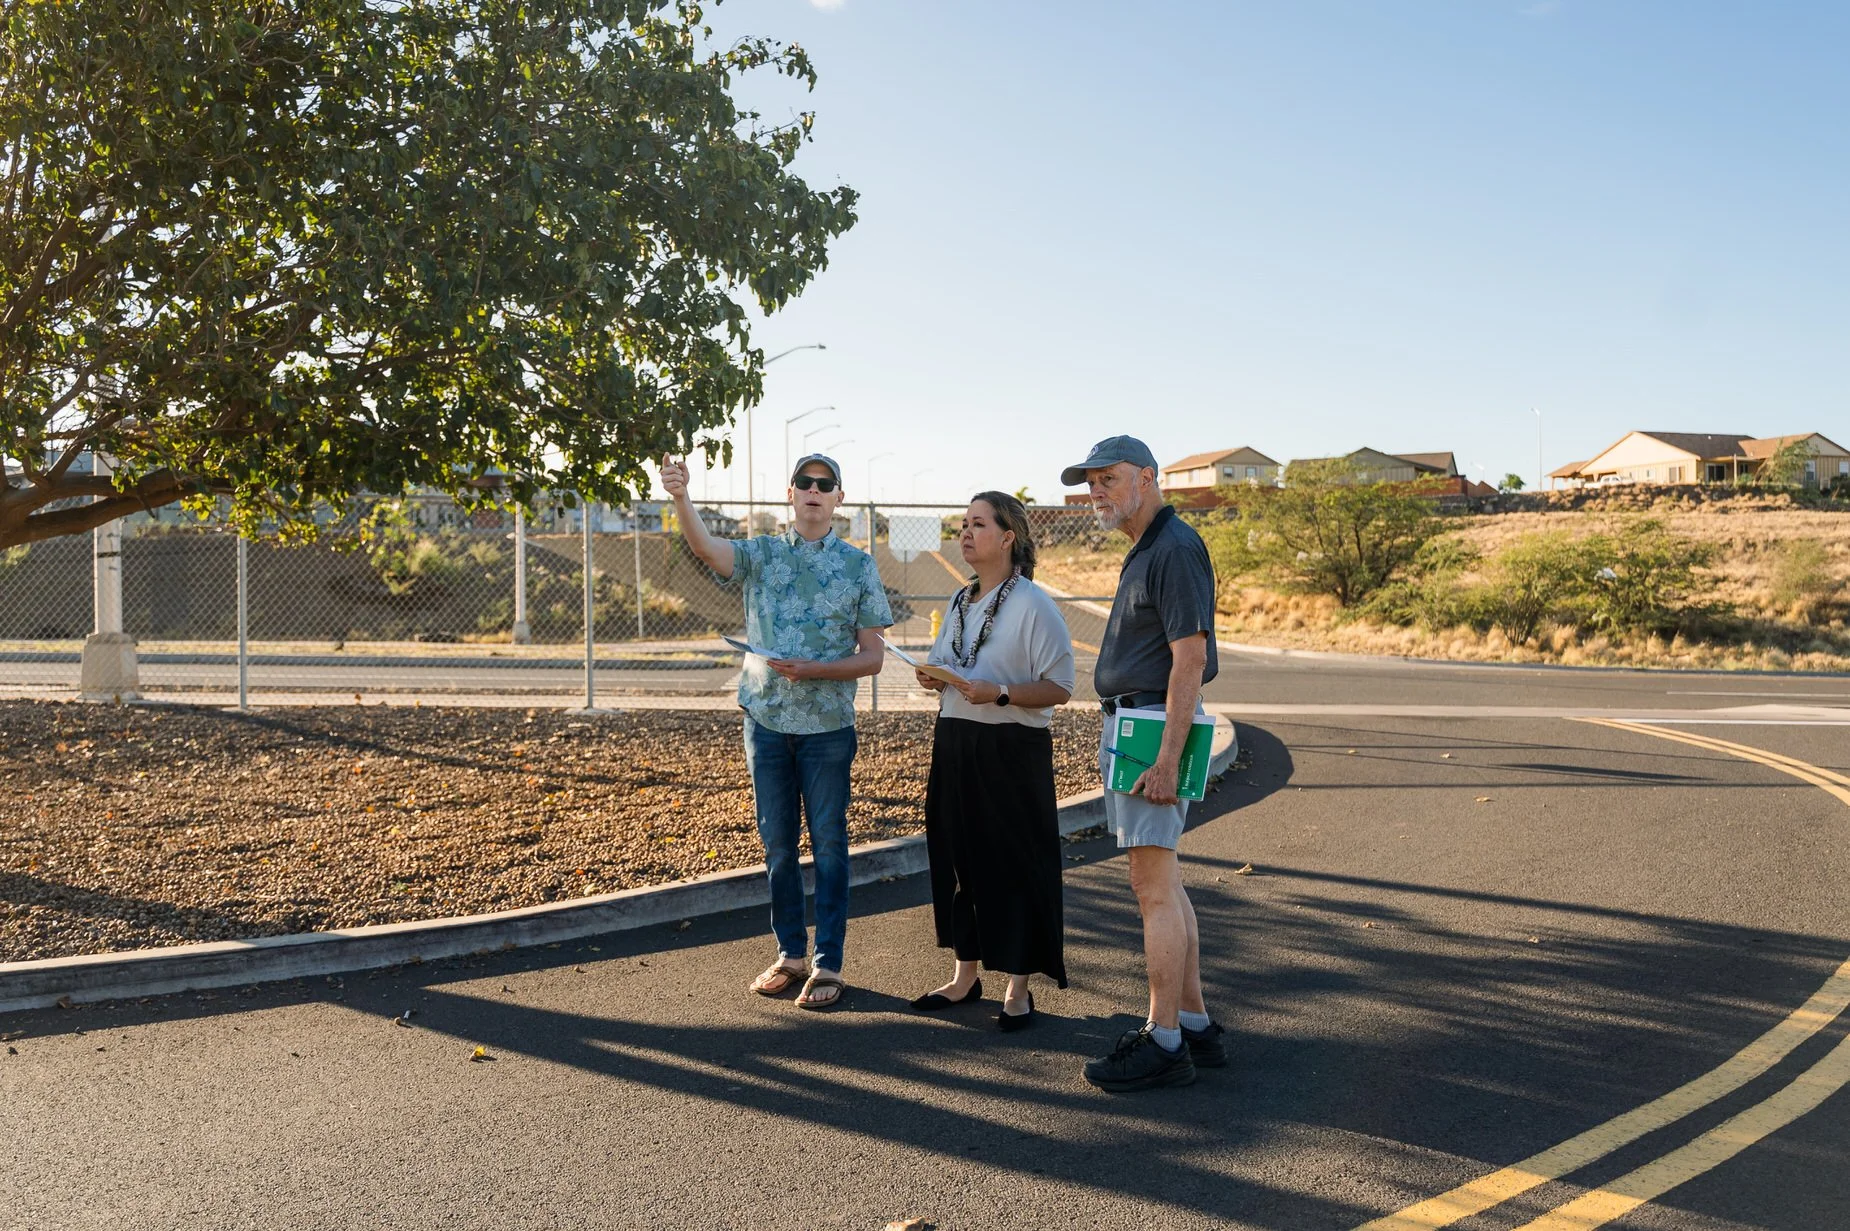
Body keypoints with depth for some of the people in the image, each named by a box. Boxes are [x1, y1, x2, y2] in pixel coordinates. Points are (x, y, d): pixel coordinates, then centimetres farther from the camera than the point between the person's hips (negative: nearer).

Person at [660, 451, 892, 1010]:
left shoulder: (859, 566, 1)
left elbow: (872, 655, -2)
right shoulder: (760, 554, 4)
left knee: (828, 844, 4)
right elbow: (706, 546, -18)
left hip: (827, 726, -2)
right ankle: (790, 954, 24)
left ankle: (828, 964, 13)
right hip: (765, 719, 2)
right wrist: (680, 496, -37)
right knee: (777, 843, 11)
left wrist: (811, 670, -17)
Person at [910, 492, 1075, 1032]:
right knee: (958, 856, 11)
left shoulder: (1033, 605, -10)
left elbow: (1060, 687, -13)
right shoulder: (959, 603, 13)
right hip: (955, 744, 7)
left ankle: (1018, 989, 12)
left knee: (1015, 862, 0)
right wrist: (934, 679, 2)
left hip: (1013, 750, -7)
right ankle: (965, 976, 25)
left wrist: (999, 694, -24)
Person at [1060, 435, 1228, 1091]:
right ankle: (1195, 1024, 21)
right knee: (1162, 885, 13)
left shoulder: (1175, 549, -13)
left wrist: (1166, 759, -24)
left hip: (1153, 730, -11)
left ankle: (1163, 1042, -2)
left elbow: (1190, 657, -20)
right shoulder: (1143, 552, 18)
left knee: (1155, 889, -8)